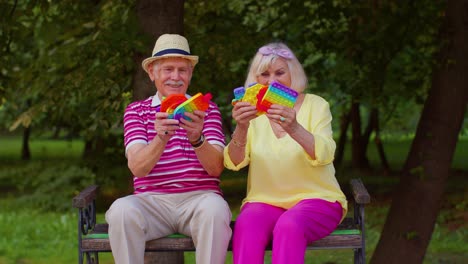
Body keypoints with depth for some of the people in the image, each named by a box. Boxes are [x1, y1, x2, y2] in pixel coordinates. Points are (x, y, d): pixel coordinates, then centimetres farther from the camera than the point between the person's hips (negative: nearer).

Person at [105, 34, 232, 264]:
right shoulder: (135, 111, 11)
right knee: (121, 210, -31)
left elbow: (216, 168, -2)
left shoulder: (207, 109, 12)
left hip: (199, 197, 0)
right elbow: (137, 167, -6)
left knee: (215, 209, -34)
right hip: (151, 200, 0)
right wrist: (161, 139, -27)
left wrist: (197, 139, -23)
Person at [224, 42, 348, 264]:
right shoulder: (254, 113, 7)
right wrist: (241, 128, -28)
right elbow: (234, 163, -8)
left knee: (289, 226, -34)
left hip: (315, 199, -1)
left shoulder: (315, 105, 1)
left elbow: (324, 155, -17)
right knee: (247, 226, -31)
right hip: (265, 201, 2)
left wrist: (294, 129, -37)